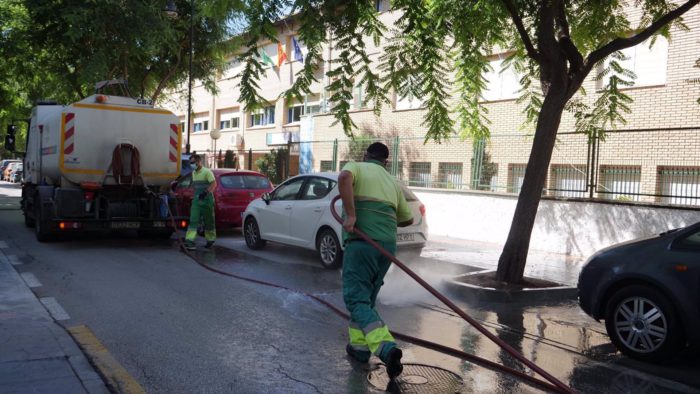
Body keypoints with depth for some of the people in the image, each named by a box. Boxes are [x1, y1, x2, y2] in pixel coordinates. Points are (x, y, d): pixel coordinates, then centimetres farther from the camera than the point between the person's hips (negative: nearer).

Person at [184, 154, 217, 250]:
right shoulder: (193, 173, 15)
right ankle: (189, 241, -14)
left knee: (208, 221, 6)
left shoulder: (207, 172, -9)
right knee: (193, 220, -6)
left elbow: (214, 184, -18)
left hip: (206, 200, -6)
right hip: (196, 200, 6)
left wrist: (205, 192, -28)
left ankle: (210, 239, 24)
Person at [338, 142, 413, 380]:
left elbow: (344, 177, -18)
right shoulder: (393, 182, 23)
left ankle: (386, 348, -24)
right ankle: (360, 346, 20)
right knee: (366, 297, 21)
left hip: (362, 242, -5)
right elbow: (407, 219, 31)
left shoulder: (355, 167, 9)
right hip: (388, 244, 6)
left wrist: (350, 215, -18)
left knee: (356, 299, -6)